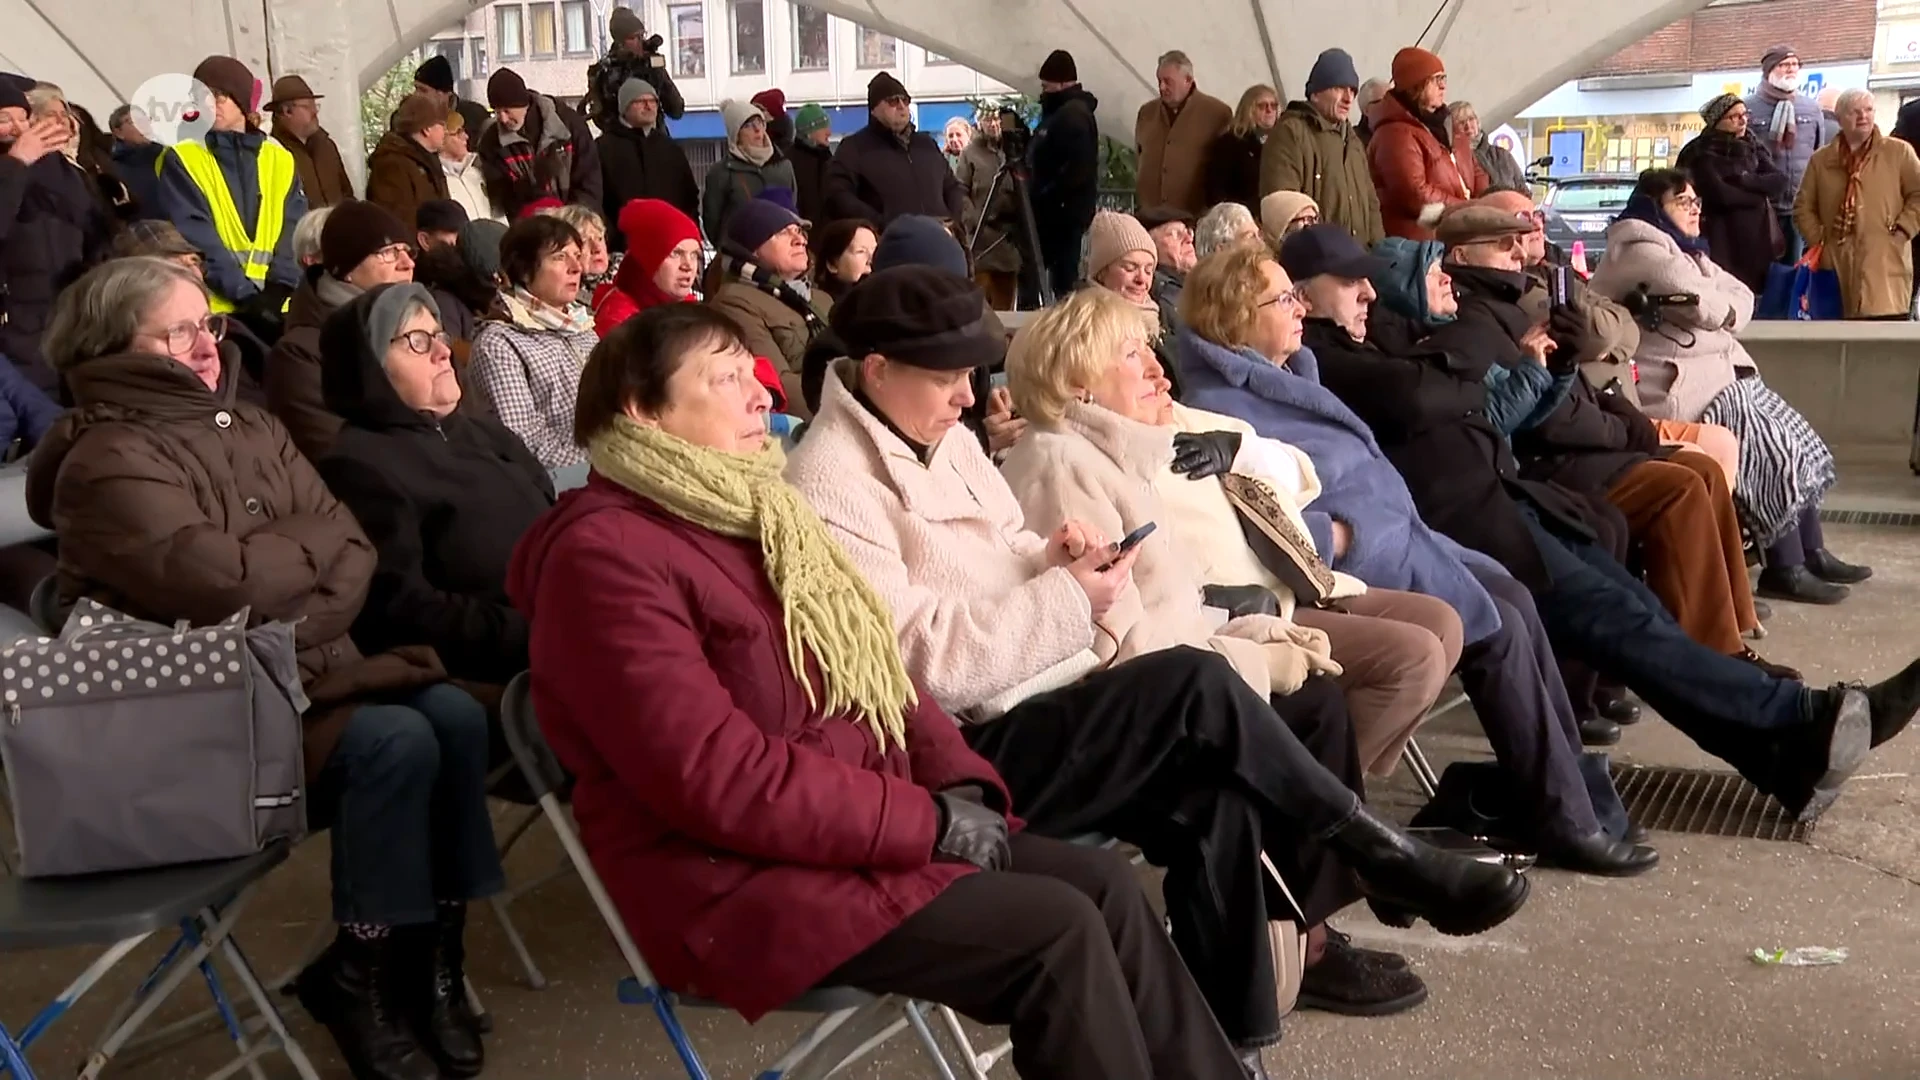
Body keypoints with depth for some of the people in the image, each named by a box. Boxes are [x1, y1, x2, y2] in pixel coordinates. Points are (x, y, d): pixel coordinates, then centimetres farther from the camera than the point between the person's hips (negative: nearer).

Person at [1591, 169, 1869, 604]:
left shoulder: (1682, 249, 19)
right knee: (1770, 448, -17)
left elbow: (1741, 299, 11)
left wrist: (1717, 309, -10)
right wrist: (1724, 307, 1)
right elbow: (1707, 307, -21)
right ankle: (1785, 570, -9)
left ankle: (1812, 552, 11)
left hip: (1720, 373, 11)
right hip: (1677, 386, -11)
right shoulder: (1643, 251, -13)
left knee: (1797, 439, 5)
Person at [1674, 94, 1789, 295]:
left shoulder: (1752, 147, 14)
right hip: (1724, 241, -6)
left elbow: (1779, 180, 2)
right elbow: (1721, 194, -18)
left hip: (1758, 236, 6)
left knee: (1757, 292, 6)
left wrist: (1745, 180, -12)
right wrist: (1758, 195, -5)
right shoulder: (1703, 153, -6)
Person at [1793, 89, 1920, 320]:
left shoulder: (1899, 152, 7)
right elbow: (1803, 207, 14)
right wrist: (1817, 241, 3)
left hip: (1884, 264, -2)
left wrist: (1901, 231, -7)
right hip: (1837, 264, 3)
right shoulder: (1821, 159, 15)